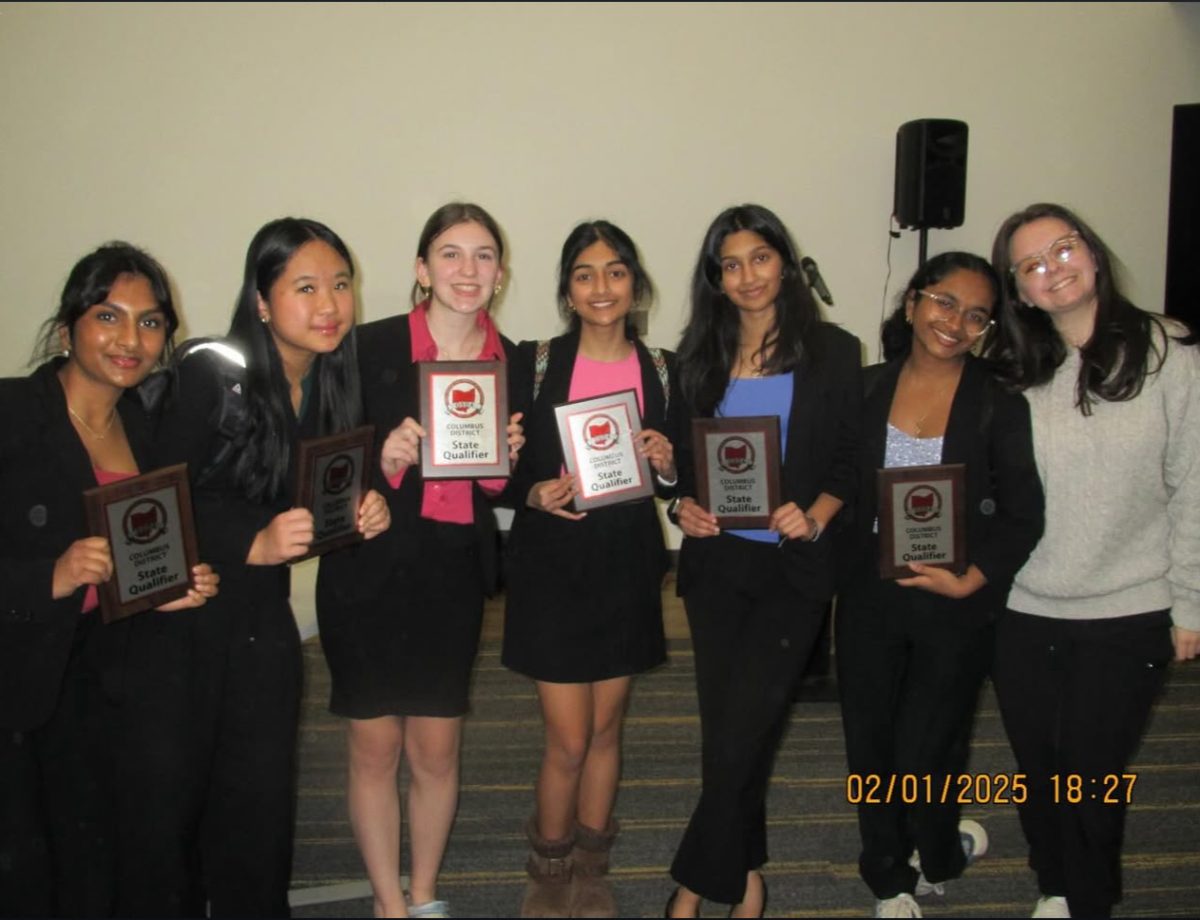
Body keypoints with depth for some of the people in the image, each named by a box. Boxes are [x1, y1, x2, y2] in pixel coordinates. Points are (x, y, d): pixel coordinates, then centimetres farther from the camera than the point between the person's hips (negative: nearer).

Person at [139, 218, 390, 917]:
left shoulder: (334, 385, 3)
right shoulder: (209, 374, -14)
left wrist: (364, 512, -10)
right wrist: (253, 543, -28)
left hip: (263, 621, 5)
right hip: (175, 622, -5)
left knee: (261, 805, 10)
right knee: (165, 801, 4)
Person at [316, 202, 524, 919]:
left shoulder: (512, 362, 3)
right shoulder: (373, 347, -9)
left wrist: (505, 462, -10)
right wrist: (385, 461, -25)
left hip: (455, 574, 3)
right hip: (369, 572, -2)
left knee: (437, 752, 9)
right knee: (375, 748, 6)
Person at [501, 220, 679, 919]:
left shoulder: (663, 370, 3)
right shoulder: (536, 363, -5)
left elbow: (678, 481, 10)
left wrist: (667, 465, -12)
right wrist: (536, 494, -21)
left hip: (628, 566, 3)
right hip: (553, 565, -2)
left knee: (606, 728, 14)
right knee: (568, 740, 0)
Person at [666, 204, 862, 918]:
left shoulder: (832, 351, 0)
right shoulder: (701, 355, 7)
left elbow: (852, 459, 0)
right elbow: (682, 453, 11)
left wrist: (816, 516, -16)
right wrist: (684, 503, -9)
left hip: (794, 565, -3)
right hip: (715, 561, 3)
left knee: (741, 728, -7)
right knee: (726, 726, 10)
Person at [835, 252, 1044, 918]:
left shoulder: (999, 402, -6)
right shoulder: (867, 389, 2)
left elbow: (1022, 515, -8)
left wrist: (969, 581, -17)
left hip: (955, 606, -3)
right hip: (868, 596, 3)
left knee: (923, 753, 4)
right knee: (869, 746, 11)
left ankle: (940, 858, 38)